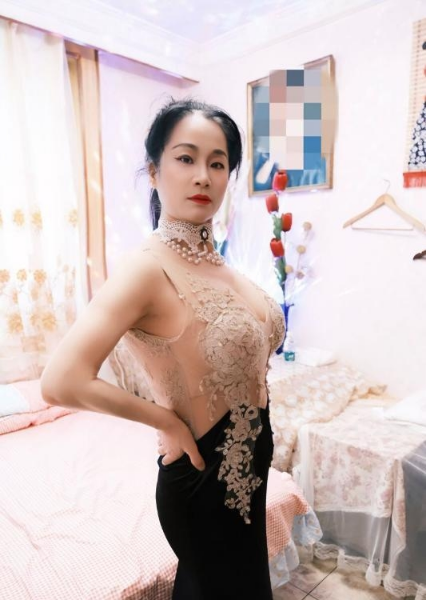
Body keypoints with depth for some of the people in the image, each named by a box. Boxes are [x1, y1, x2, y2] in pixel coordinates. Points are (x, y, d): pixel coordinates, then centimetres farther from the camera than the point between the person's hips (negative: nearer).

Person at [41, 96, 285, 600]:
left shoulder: (212, 257, -2)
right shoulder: (146, 266, -25)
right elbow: (62, 383, -33)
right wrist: (167, 421, -21)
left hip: (248, 463, 7)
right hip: (203, 476, -7)